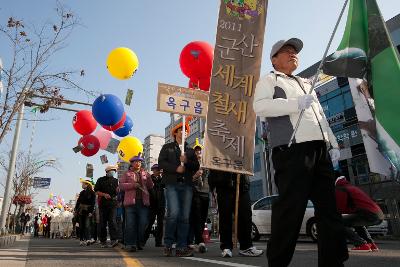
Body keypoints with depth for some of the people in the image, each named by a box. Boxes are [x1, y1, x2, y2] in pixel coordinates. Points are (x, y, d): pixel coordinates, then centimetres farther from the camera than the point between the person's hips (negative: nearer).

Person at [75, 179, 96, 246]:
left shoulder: (92, 193, -6)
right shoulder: (82, 192, 12)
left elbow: (93, 203, -10)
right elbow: (78, 201, 15)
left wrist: (91, 212, -16)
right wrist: (76, 209, 8)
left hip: (88, 211, -6)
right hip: (81, 211, 6)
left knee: (87, 225, -13)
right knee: (81, 226, 8)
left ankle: (88, 239, -16)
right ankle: (82, 240, 14)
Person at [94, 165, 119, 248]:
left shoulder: (115, 181, 15)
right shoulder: (101, 180, 6)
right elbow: (96, 191, 2)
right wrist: (104, 194, -14)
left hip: (113, 203, 1)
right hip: (103, 203, -1)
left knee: (112, 221, -11)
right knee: (103, 223, 4)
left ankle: (114, 240, -18)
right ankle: (103, 241, 14)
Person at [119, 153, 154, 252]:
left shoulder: (145, 173, 17)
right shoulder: (127, 174, 11)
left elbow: (150, 186, 13)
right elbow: (121, 185, 1)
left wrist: (148, 178, -6)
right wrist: (133, 185, -12)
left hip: (143, 202, 2)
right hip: (131, 201, -2)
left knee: (143, 223, 1)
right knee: (130, 223, -4)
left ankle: (140, 243, 14)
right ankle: (130, 244, 2)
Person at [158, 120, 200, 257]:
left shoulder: (190, 150, 22)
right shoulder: (167, 147, 15)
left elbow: (196, 166, 12)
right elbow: (161, 162, 1)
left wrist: (187, 161, -6)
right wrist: (176, 168, -11)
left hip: (186, 185, 3)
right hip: (172, 185, -3)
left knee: (185, 217, -1)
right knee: (174, 213, -17)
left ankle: (182, 247, 5)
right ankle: (168, 244, 0)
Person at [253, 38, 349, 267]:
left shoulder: (306, 84, 33)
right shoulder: (269, 80, 11)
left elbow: (321, 116, 29)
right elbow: (260, 106, -10)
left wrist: (334, 144, 17)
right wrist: (296, 103, -14)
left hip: (320, 149, 8)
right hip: (291, 150, -7)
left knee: (330, 207, 5)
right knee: (290, 208, -10)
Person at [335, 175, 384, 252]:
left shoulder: (340, 190, 3)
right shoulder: (353, 188, 30)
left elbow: (340, 209, -2)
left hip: (369, 215, -9)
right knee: (357, 221, 37)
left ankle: (361, 245, -11)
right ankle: (371, 244, 22)